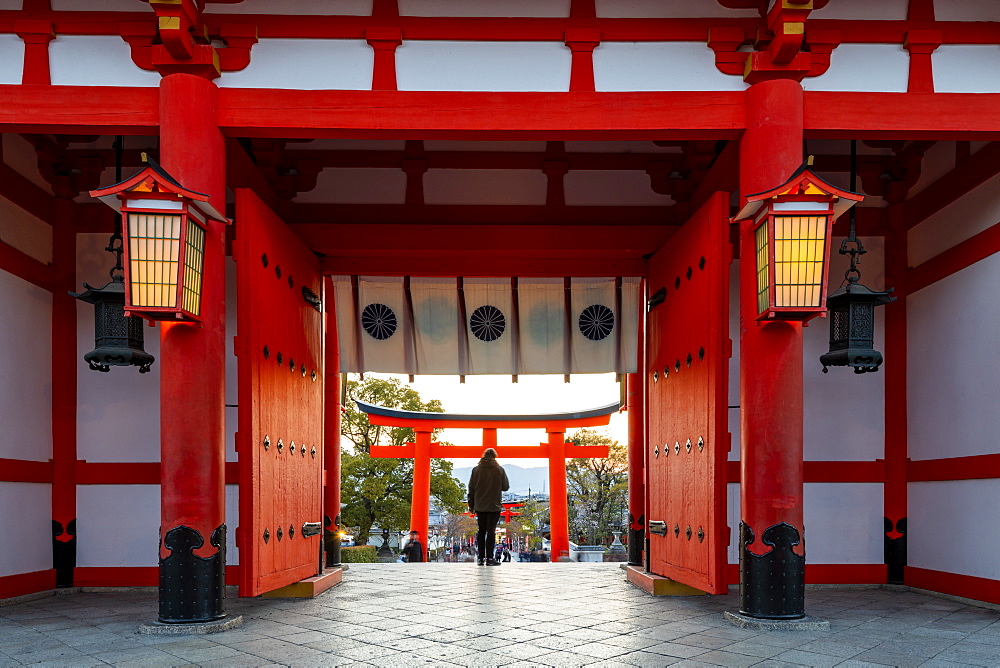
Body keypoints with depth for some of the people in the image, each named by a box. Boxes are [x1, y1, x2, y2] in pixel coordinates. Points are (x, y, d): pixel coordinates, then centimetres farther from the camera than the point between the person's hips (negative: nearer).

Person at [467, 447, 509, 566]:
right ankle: (489, 558, -6)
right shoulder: (499, 470, -5)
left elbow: (471, 488, 3)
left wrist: (471, 505, 11)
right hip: (494, 506, -2)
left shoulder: (476, 470, 1)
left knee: (481, 531, 10)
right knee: (491, 531, -3)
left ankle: (481, 558, 10)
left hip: (480, 506, 2)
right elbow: (506, 487, 0)